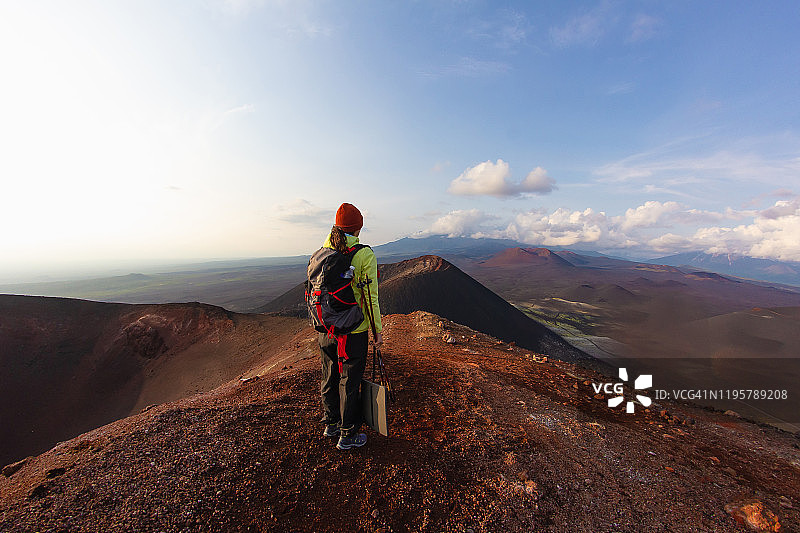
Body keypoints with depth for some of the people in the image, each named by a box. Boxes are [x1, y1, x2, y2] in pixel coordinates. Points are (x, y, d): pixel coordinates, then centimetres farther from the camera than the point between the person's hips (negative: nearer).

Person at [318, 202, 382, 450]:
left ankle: (331, 423, 44)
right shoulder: (365, 254, -16)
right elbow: (370, 296, -15)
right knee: (350, 381, 11)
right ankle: (348, 435, 31)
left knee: (329, 376, 22)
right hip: (354, 330, -5)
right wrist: (377, 330, -5)